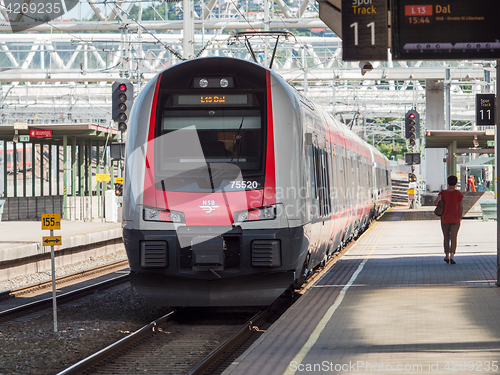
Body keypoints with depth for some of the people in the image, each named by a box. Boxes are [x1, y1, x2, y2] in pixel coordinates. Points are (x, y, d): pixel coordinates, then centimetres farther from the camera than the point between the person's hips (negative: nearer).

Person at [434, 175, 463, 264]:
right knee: (453, 237, -2)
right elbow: (461, 207, 1)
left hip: (445, 218, 1)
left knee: (446, 237, 15)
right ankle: (452, 256, -15)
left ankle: (447, 256, 23)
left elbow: (435, 203, -15)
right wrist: (460, 216, 15)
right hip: (455, 218, -1)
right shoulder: (458, 193, -6)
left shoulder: (443, 193, -6)